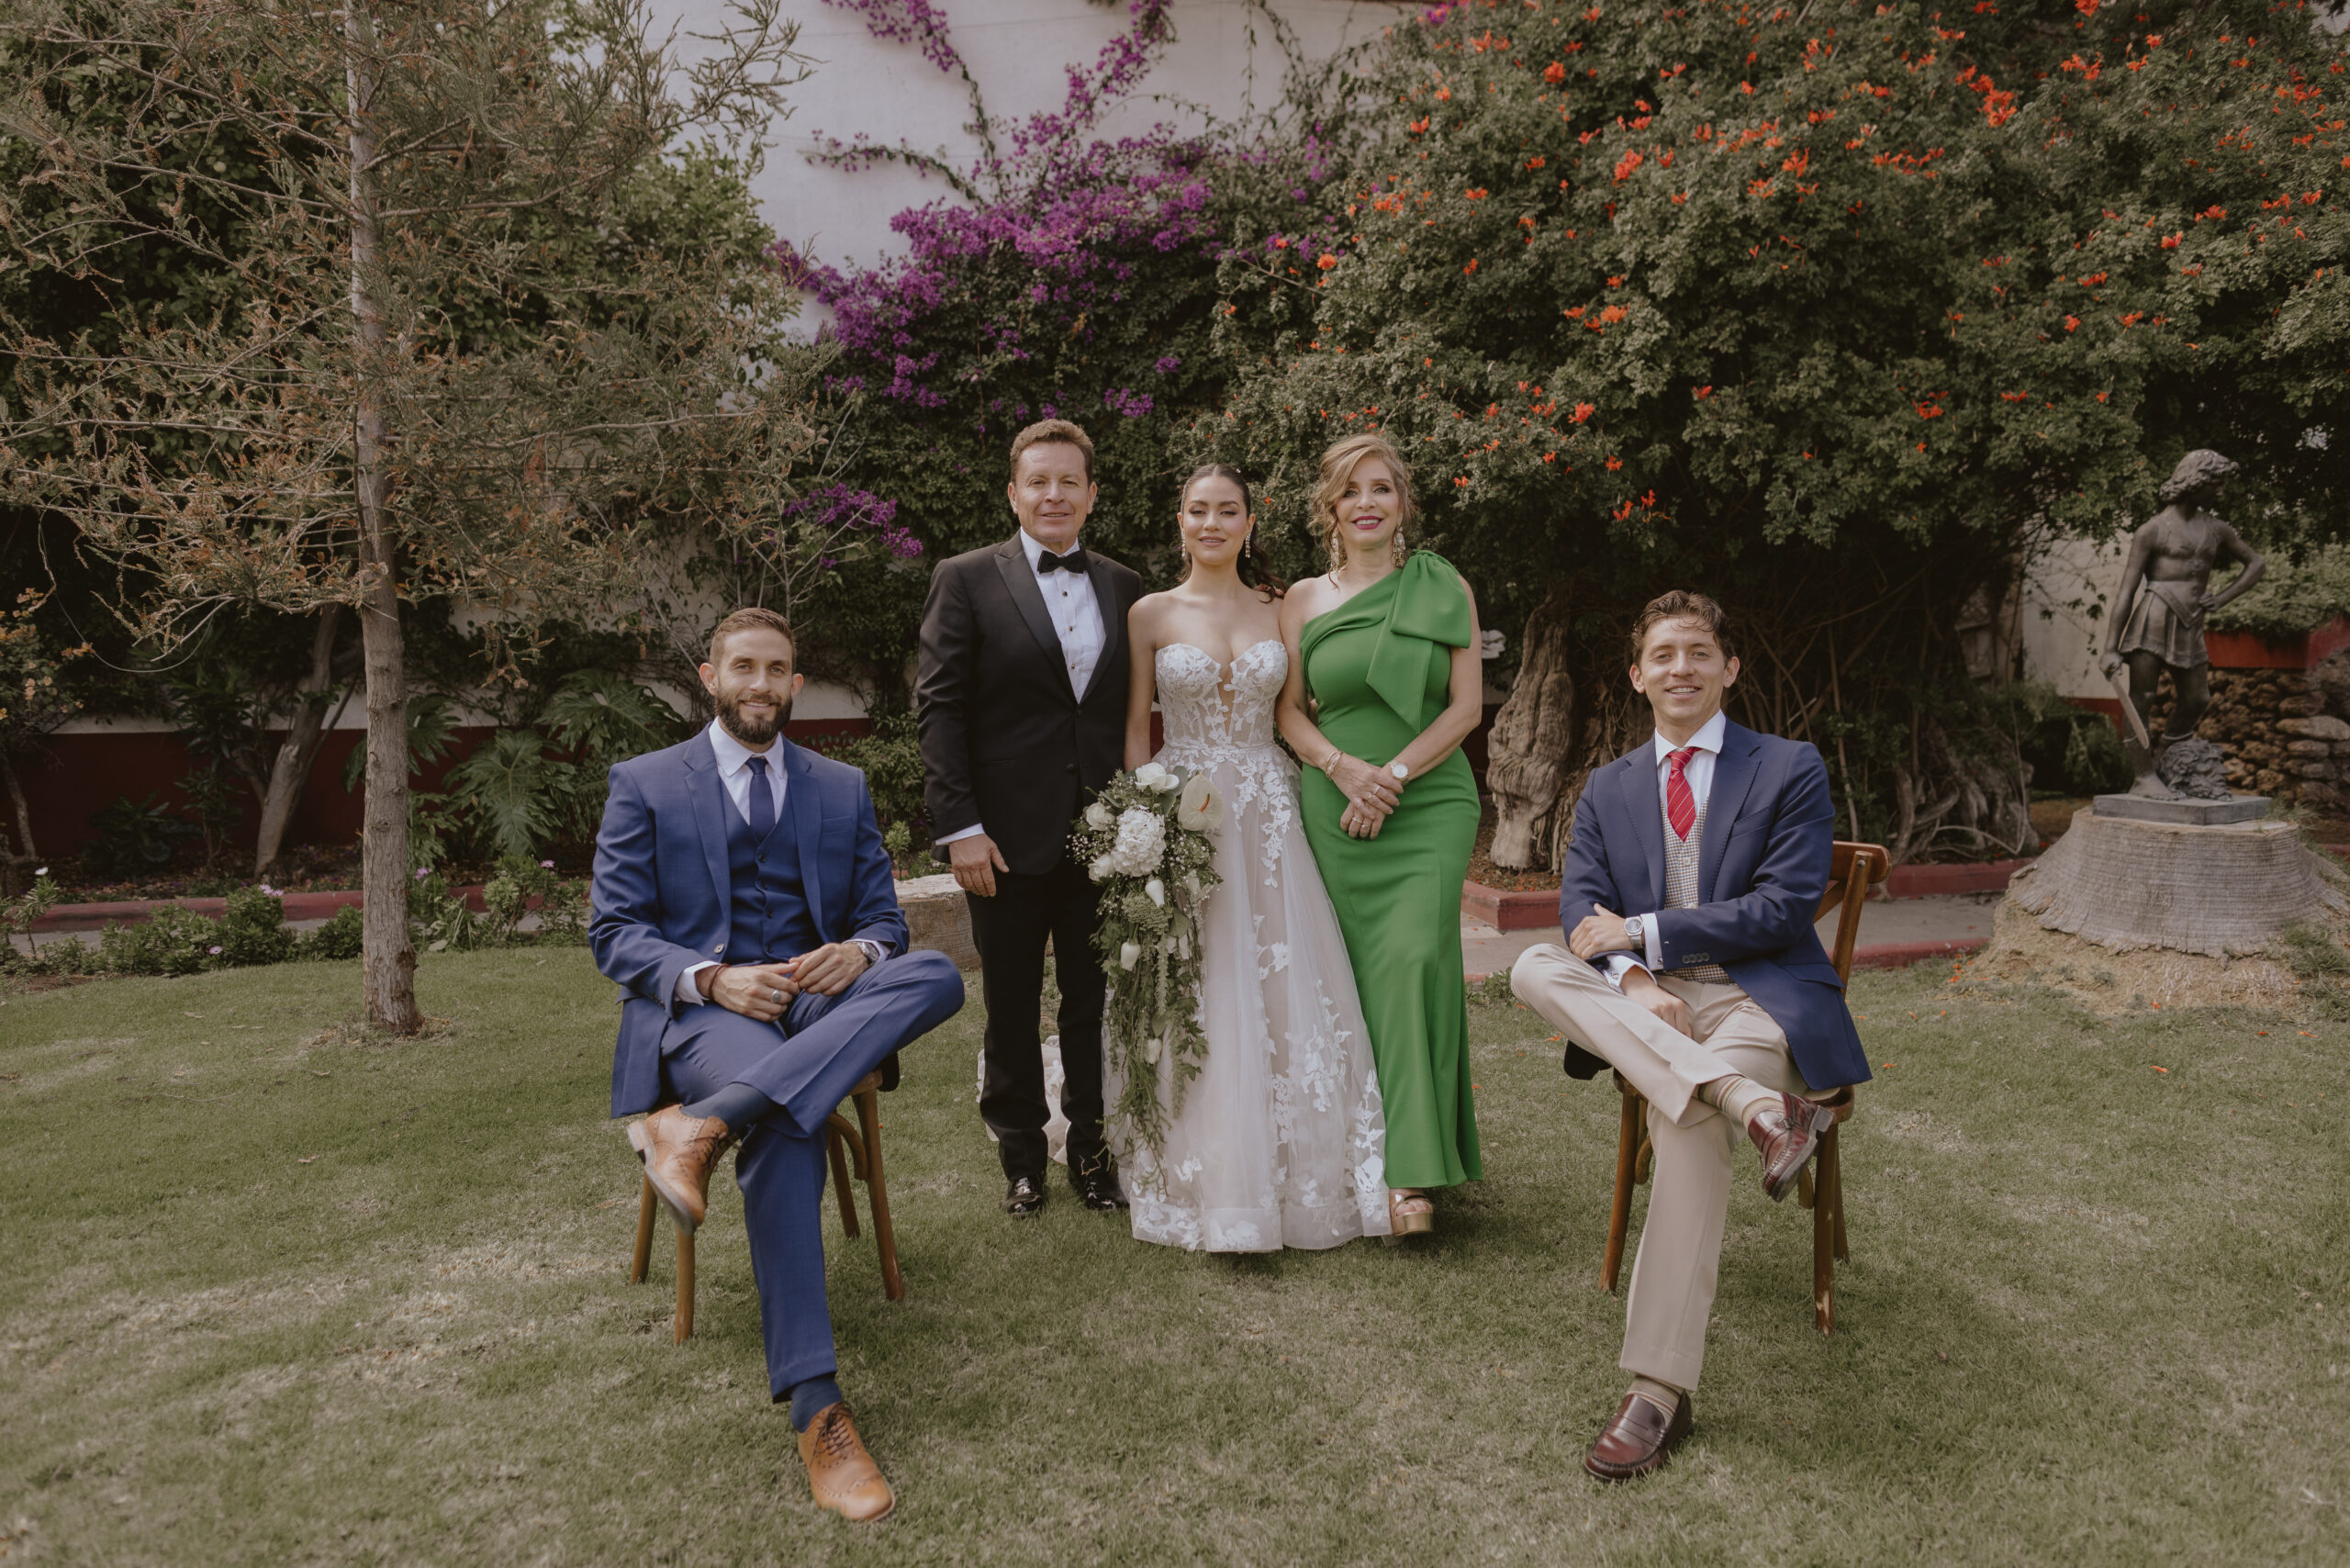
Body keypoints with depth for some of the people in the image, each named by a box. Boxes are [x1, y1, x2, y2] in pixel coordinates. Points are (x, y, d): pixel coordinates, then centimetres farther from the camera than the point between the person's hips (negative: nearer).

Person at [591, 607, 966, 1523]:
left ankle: (704, 1123, -41)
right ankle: (815, 1409, -35)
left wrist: (859, 952, -10)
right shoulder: (646, 786, 11)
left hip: (818, 1000, 4)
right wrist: (710, 978, -16)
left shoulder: (843, 790, 20)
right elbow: (615, 932, 3)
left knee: (936, 975, -31)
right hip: (698, 1007, -3)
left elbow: (883, 915, 16)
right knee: (784, 1122, -37)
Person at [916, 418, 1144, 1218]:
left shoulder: (1124, 588, 9)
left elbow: (1134, 712, 11)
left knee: (1096, 1001, 12)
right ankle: (1020, 1153, 28)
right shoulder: (966, 580, -2)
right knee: (1011, 1004, 11)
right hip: (1008, 836, -3)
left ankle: (1093, 1148, 28)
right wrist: (960, 827, -13)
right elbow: (939, 709, -6)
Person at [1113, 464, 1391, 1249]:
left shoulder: (1278, 606, 8)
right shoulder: (1151, 613, 3)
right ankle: (1206, 1181, 11)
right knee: (1194, 1000, -1)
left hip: (1269, 813, 2)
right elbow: (1135, 727, 3)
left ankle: (1301, 1176, 17)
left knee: (1288, 992, 2)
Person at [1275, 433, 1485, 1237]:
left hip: (1431, 803, -2)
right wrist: (1345, 766, -10)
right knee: (1362, 971, 0)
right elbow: (1288, 712, 8)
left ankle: (1415, 1170, -15)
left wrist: (1393, 774, -9)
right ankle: (1375, 1153, 11)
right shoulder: (1304, 600, 11)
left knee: (1415, 956, -17)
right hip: (1335, 809, 2)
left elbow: (1466, 705, 2)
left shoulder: (1444, 589, 7)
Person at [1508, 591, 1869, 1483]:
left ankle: (1659, 1391, -27)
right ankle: (1754, 1104, -38)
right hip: (1644, 1004, 4)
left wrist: (1640, 933, -11)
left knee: (1689, 1121, -33)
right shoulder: (1608, 789, 17)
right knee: (1535, 968, -26)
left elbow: (1785, 906, -6)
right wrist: (1631, 981, -18)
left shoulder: (1790, 771, 5)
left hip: (1756, 998, -4)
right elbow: (1581, 906, 4)